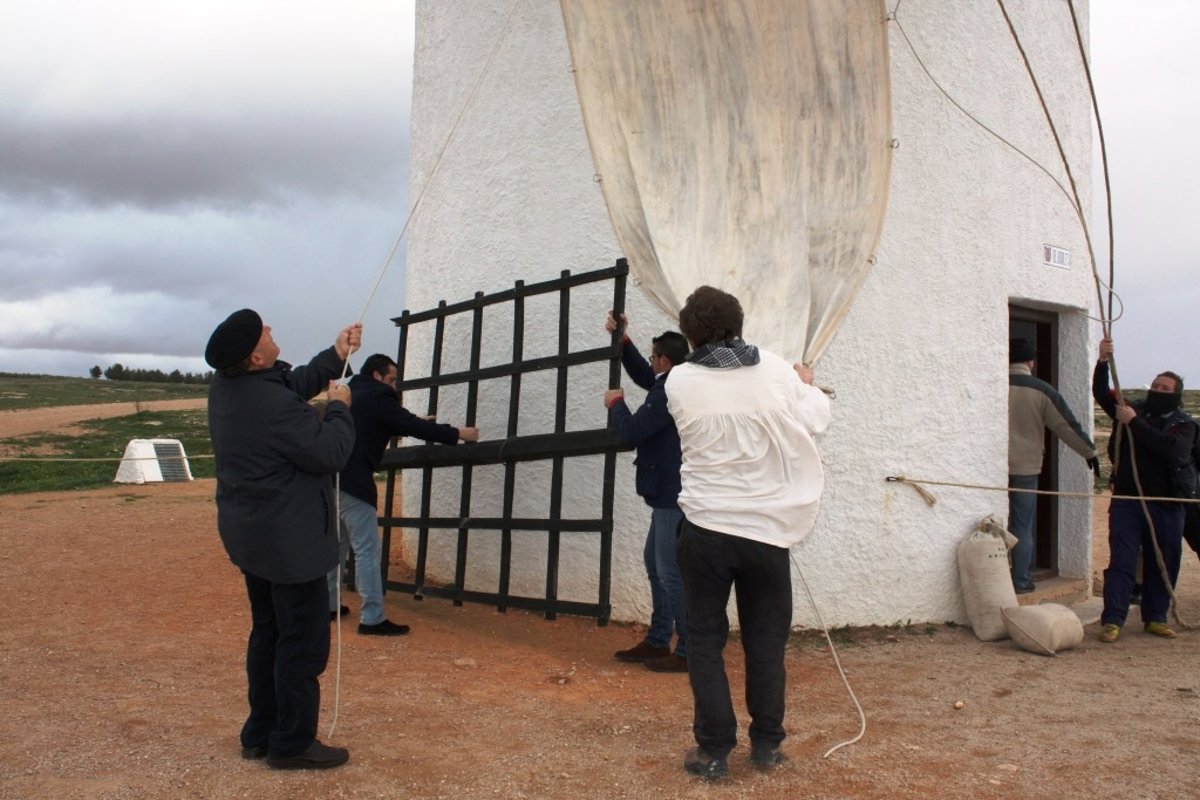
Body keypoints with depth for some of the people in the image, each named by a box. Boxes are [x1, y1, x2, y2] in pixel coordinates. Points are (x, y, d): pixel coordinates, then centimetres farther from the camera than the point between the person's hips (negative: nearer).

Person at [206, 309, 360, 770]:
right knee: (303, 641, 1)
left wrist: (335, 356, 13)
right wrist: (340, 407, -7)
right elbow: (329, 452, -22)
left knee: (268, 633, 19)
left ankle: (260, 733, 29)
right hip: (289, 539, -10)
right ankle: (292, 745, 10)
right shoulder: (271, 404, -27)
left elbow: (293, 386, 14)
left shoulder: (225, 385, 1)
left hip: (250, 533, 10)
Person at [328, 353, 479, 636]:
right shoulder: (376, 397, -8)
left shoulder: (354, 394, 20)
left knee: (337, 546, 20)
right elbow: (412, 426, -8)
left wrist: (415, 422, 34)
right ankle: (372, 619, -7)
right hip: (352, 482, -10)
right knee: (367, 550, -7)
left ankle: (327, 606, 27)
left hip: (334, 480, 10)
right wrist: (458, 434, -1)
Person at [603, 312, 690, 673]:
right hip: (670, 494, 11)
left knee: (672, 572, -8)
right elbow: (642, 375, 29)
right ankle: (657, 641, 25)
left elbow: (631, 431, -18)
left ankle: (688, 652, -3)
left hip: (675, 496, -11)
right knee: (655, 562, 18)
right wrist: (622, 340, 23)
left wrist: (615, 403, 1)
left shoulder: (669, 394, -20)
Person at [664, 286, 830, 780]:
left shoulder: (679, 382, -7)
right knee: (766, 641, 15)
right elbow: (816, 421, 7)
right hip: (767, 528, 1)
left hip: (706, 528, -1)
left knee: (705, 640, 10)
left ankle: (714, 751, 11)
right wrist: (807, 387, 29)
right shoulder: (775, 371, -5)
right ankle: (766, 744, 24)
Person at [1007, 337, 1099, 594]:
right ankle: (1020, 581, 8)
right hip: (1025, 468, -1)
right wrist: (1089, 452, 11)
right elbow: (1066, 425, 1)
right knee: (1023, 527, 6)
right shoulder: (1041, 390, -3)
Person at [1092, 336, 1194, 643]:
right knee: (1121, 561, -5)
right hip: (1127, 500, -1)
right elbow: (1101, 394, -5)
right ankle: (1112, 620, -6)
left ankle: (1155, 618, 22)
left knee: (1162, 565, 9)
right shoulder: (1133, 410, 6)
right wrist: (1103, 361, -20)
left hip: (1166, 505, 1)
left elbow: (1170, 447, -19)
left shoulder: (1183, 424, 2)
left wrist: (1134, 423, -22)